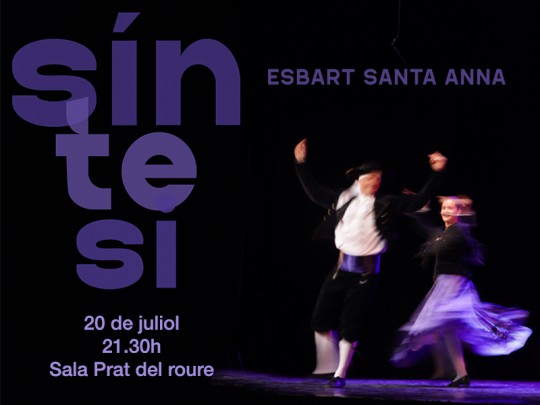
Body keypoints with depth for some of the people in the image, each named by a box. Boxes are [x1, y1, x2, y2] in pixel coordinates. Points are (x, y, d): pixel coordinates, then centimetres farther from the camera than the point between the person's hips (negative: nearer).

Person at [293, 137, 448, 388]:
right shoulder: (343, 199, 8)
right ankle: (329, 366, 18)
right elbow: (315, 192, 19)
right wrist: (301, 164, 17)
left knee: (350, 327, -1)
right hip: (341, 268, 3)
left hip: (366, 272, -3)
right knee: (321, 320, 2)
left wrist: (437, 174, -12)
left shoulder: (387, 204, 1)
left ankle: (340, 374, 11)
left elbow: (420, 200, -2)